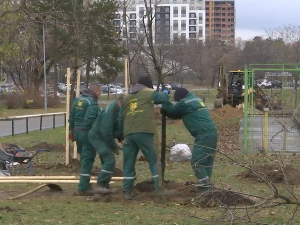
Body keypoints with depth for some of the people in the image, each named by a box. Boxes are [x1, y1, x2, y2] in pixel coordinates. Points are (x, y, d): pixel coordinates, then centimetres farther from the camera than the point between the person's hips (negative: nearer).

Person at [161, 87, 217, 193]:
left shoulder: (185, 102, -7)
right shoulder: (194, 99, 23)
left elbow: (172, 110, 6)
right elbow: (179, 113, 28)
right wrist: (167, 110, 19)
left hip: (204, 135, -10)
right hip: (210, 133, 10)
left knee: (196, 162, -10)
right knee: (206, 161, 12)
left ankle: (205, 187, -14)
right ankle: (206, 185, 15)